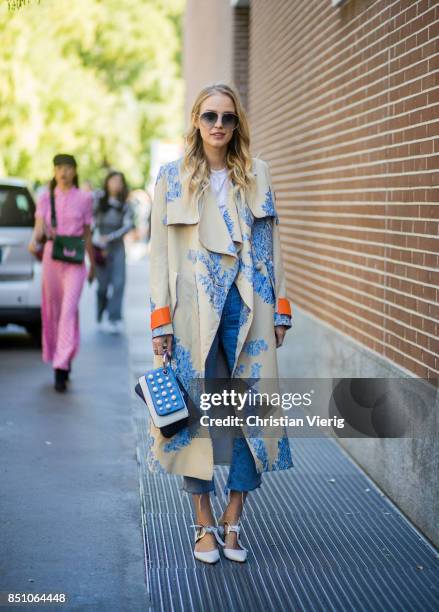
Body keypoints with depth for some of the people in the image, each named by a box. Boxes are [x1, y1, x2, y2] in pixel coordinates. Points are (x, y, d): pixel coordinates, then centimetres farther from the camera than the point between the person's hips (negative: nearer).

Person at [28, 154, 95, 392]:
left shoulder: (85, 198, 5)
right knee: (53, 310, 9)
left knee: (69, 310, -15)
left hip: (75, 261, -2)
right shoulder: (45, 197, 7)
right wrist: (34, 241, -26)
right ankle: (64, 361, 29)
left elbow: (87, 234, 12)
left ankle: (61, 368, -19)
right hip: (51, 257, 2)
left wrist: (93, 264, 16)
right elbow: (39, 226, -4)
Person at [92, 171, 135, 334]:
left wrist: (109, 238, -17)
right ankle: (101, 319, 14)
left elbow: (128, 225, -6)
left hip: (117, 247, 1)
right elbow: (93, 223, 2)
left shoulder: (125, 206, 3)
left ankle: (115, 319, -13)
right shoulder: (99, 201, 2)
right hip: (100, 247, -1)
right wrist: (100, 244, -6)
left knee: (118, 283, -12)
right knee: (103, 285, 0)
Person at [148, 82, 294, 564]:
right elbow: (159, 252, 1)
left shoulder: (257, 175, 10)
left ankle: (232, 522, 11)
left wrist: (280, 309, 5)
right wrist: (160, 321, -6)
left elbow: (271, 244, 11)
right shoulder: (173, 177, 4)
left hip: (247, 306, 2)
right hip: (195, 308, -2)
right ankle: (204, 524, 13)